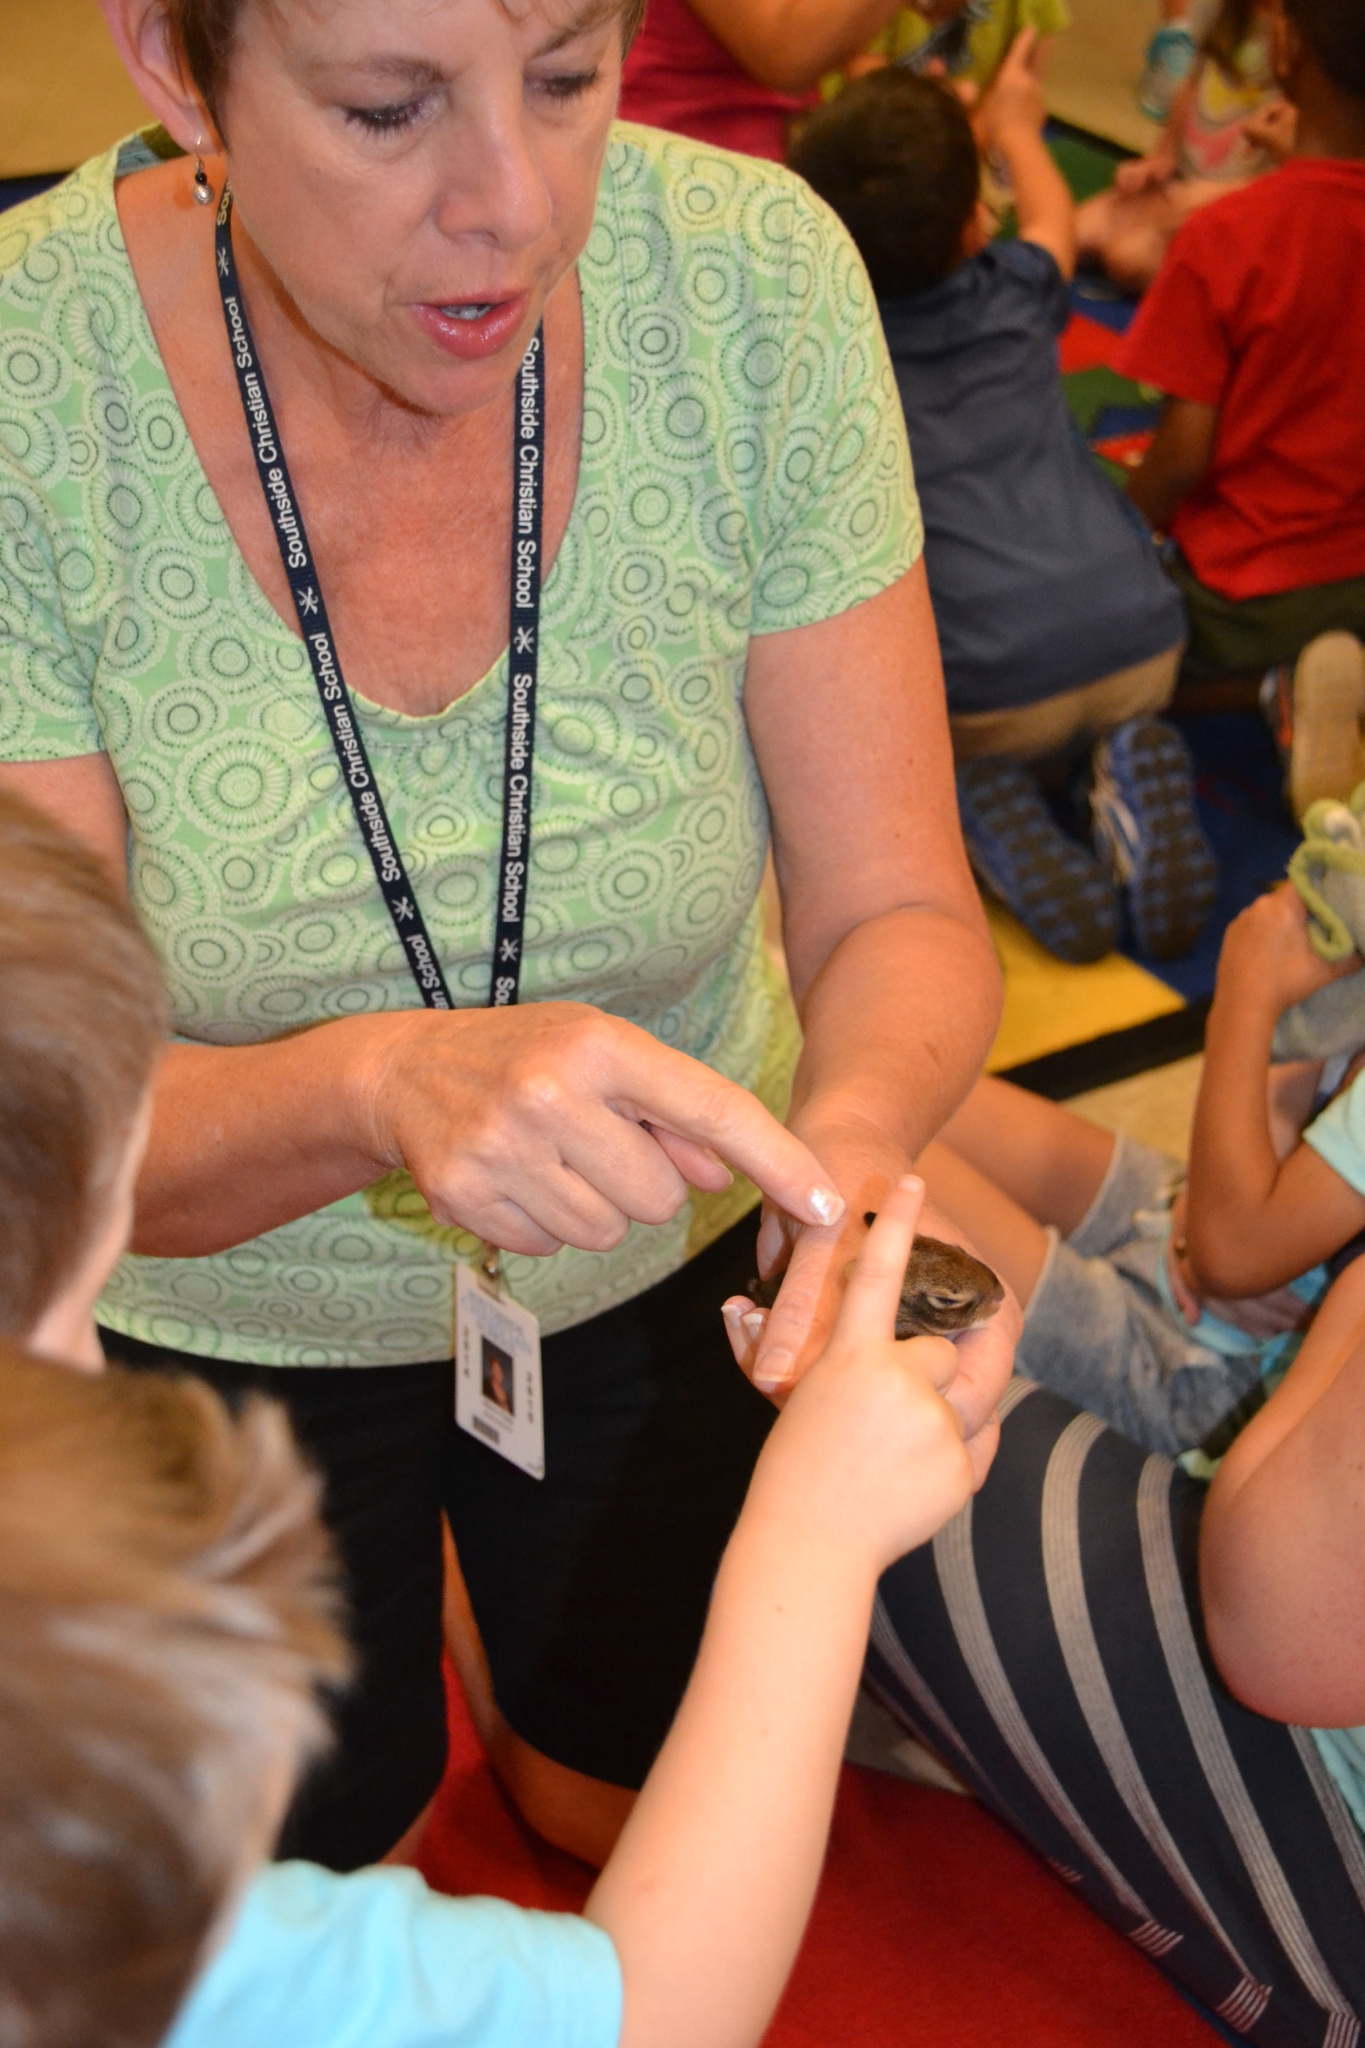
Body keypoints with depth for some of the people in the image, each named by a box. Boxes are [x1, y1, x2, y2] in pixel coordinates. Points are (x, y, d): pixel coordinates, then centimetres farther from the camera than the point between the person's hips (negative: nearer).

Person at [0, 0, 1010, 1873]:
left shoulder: (756, 279, -23)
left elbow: (895, 913, -19)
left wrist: (858, 1139, -41)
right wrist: (375, 1084, -46)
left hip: (669, 1257, 2)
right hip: (224, 1310, -1)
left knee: (635, 1817, 26)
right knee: (320, 1857, 23)